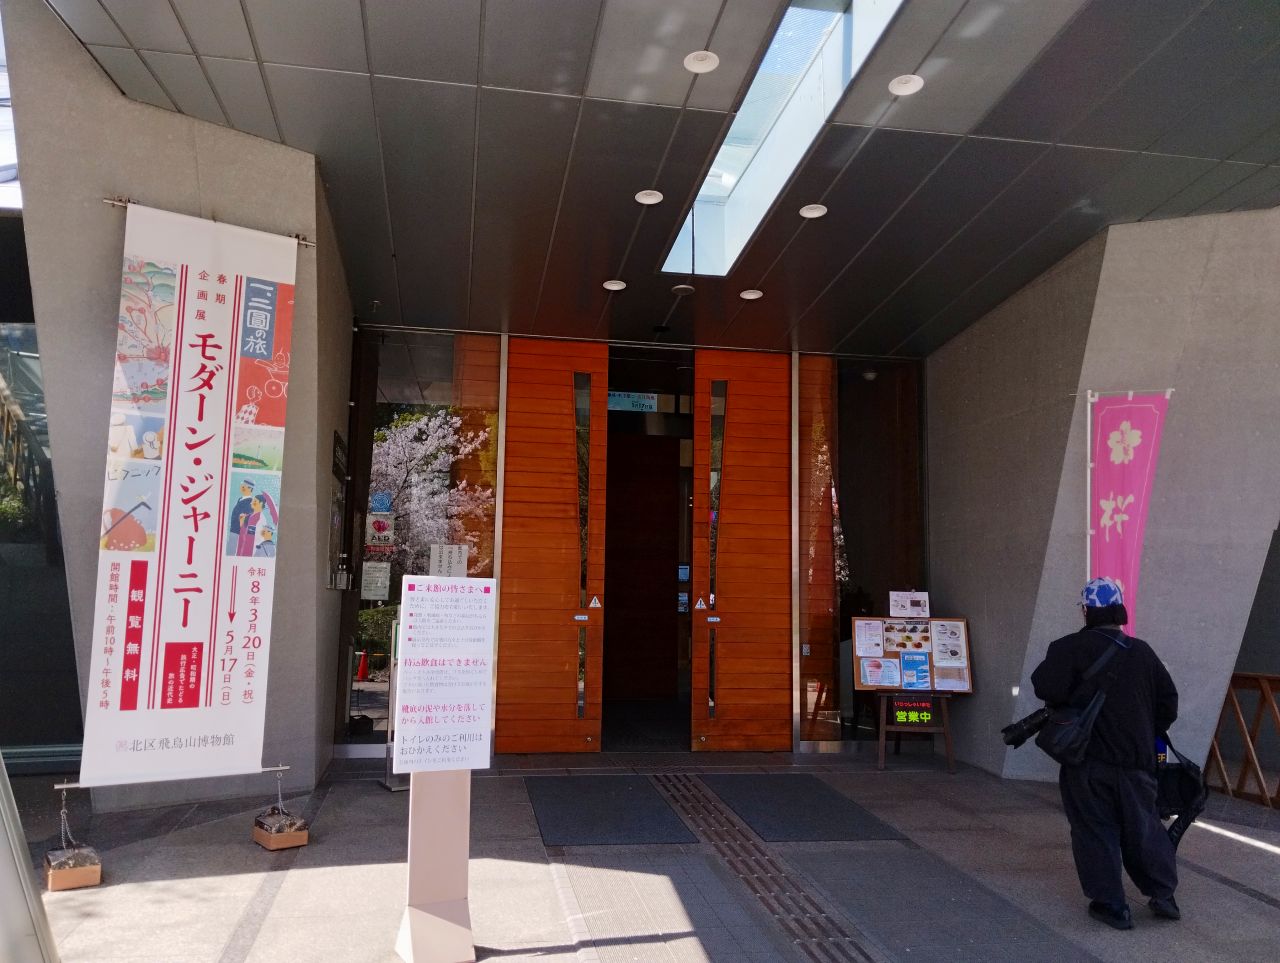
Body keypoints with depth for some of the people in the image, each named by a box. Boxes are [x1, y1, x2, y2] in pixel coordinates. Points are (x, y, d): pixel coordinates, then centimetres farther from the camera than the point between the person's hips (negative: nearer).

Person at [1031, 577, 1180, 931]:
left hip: (1089, 759, -5)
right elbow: (1168, 700, 10)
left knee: (1096, 831, 5)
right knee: (1143, 828, 20)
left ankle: (1111, 905, 8)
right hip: (1136, 761, 5)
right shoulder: (1142, 652, 6)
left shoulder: (1072, 648, -12)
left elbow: (1048, 689, -22)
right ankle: (1163, 895, 24)